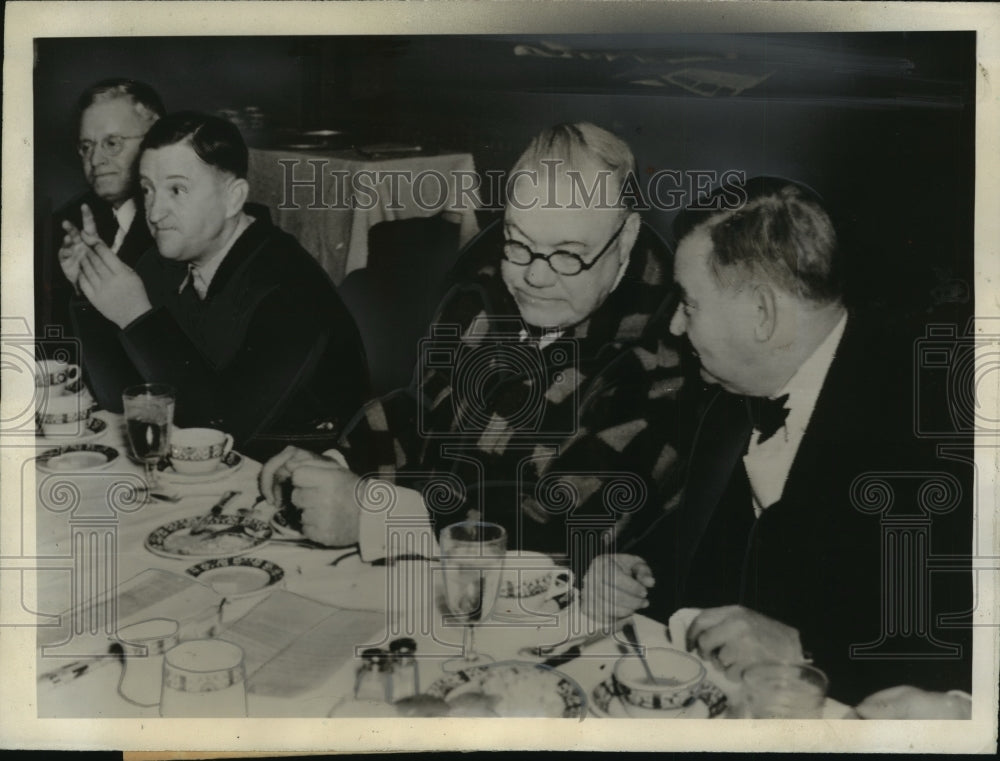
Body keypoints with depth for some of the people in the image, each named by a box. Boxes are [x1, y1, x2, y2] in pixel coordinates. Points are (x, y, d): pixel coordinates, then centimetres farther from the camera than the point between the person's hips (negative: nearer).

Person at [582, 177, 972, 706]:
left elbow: (961, 641, -21)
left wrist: (802, 649, -26)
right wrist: (635, 569, 1)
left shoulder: (914, 415, -18)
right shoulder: (733, 390, 5)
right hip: (709, 691, 6)